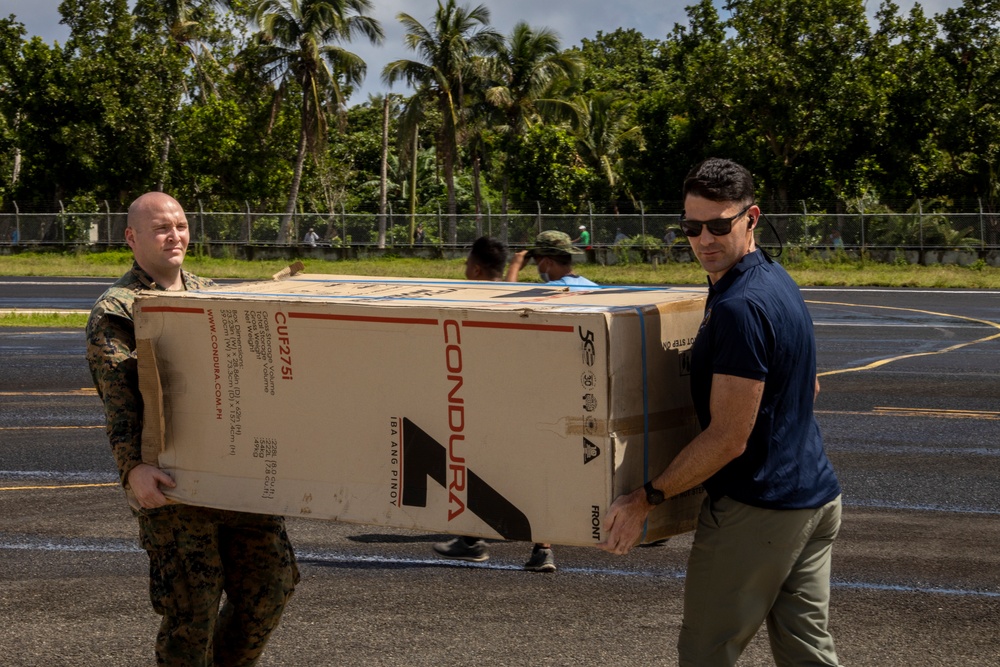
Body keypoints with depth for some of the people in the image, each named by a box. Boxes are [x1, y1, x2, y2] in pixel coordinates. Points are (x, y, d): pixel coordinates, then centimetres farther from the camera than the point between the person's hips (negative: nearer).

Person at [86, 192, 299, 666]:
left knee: (270, 583, 8)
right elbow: (117, 401, -14)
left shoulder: (208, 293, 19)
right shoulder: (114, 313, -2)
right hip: (169, 481, -6)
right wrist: (132, 468, -28)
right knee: (191, 605, -5)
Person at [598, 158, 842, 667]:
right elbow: (809, 388, 23)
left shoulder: (739, 307, -21)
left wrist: (645, 500, -16)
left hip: (755, 508, -10)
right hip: (814, 496, 10)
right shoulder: (776, 281, 10)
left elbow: (728, 439, -22)